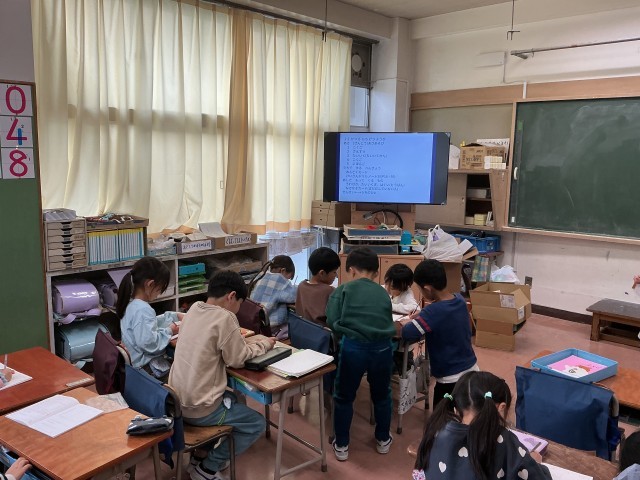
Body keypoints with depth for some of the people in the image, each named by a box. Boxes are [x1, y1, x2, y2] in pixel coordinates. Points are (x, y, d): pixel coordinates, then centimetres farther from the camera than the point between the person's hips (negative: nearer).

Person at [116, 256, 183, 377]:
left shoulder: (131, 304, 6)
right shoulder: (143, 310, -25)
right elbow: (149, 343, -29)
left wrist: (175, 316, 16)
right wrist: (169, 331, -14)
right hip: (149, 368, -10)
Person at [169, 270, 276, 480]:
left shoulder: (194, 309, 3)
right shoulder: (224, 317, -21)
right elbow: (237, 359, -11)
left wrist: (249, 341, 10)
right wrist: (263, 344, 4)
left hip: (177, 401, 8)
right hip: (198, 409, -8)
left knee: (231, 399, 32)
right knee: (257, 423, 10)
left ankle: (202, 454, 30)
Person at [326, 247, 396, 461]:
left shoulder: (344, 289, 5)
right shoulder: (383, 293, 15)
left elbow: (332, 321, -2)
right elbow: (389, 324, 17)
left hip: (353, 347, -3)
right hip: (382, 347, 3)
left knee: (344, 397, 17)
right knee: (381, 395, 25)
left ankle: (341, 445, 27)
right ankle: (383, 440, 42)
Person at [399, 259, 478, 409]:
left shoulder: (433, 311, -27)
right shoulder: (459, 299, -4)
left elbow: (406, 334, -29)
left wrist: (406, 323, -8)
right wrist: (421, 316, 6)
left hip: (451, 377, -7)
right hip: (472, 368, 7)